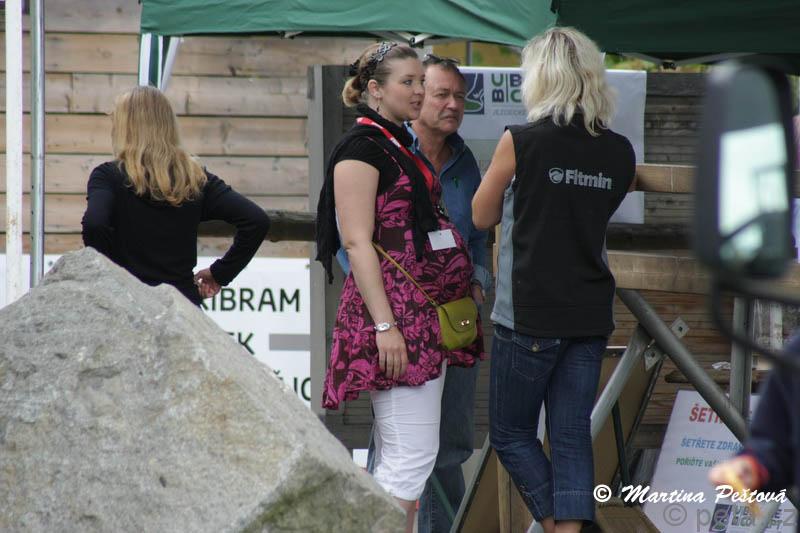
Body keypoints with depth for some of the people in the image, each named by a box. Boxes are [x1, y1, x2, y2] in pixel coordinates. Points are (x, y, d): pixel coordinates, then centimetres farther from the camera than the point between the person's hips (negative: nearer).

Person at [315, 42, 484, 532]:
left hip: (426, 316, 10)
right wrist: (385, 325, -22)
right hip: (395, 312, -10)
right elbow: (357, 242, -16)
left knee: (400, 456, 9)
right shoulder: (362, 147, -9)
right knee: (412, 453, -14)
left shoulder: (401, 146, 19)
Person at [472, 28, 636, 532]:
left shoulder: (521, 142, -10)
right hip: (591, 315, 5)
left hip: (531, 315, -4)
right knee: (572, 436, 6)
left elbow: (482, 217, 3)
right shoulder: (620, 153, 3)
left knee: (511, 433, 8)